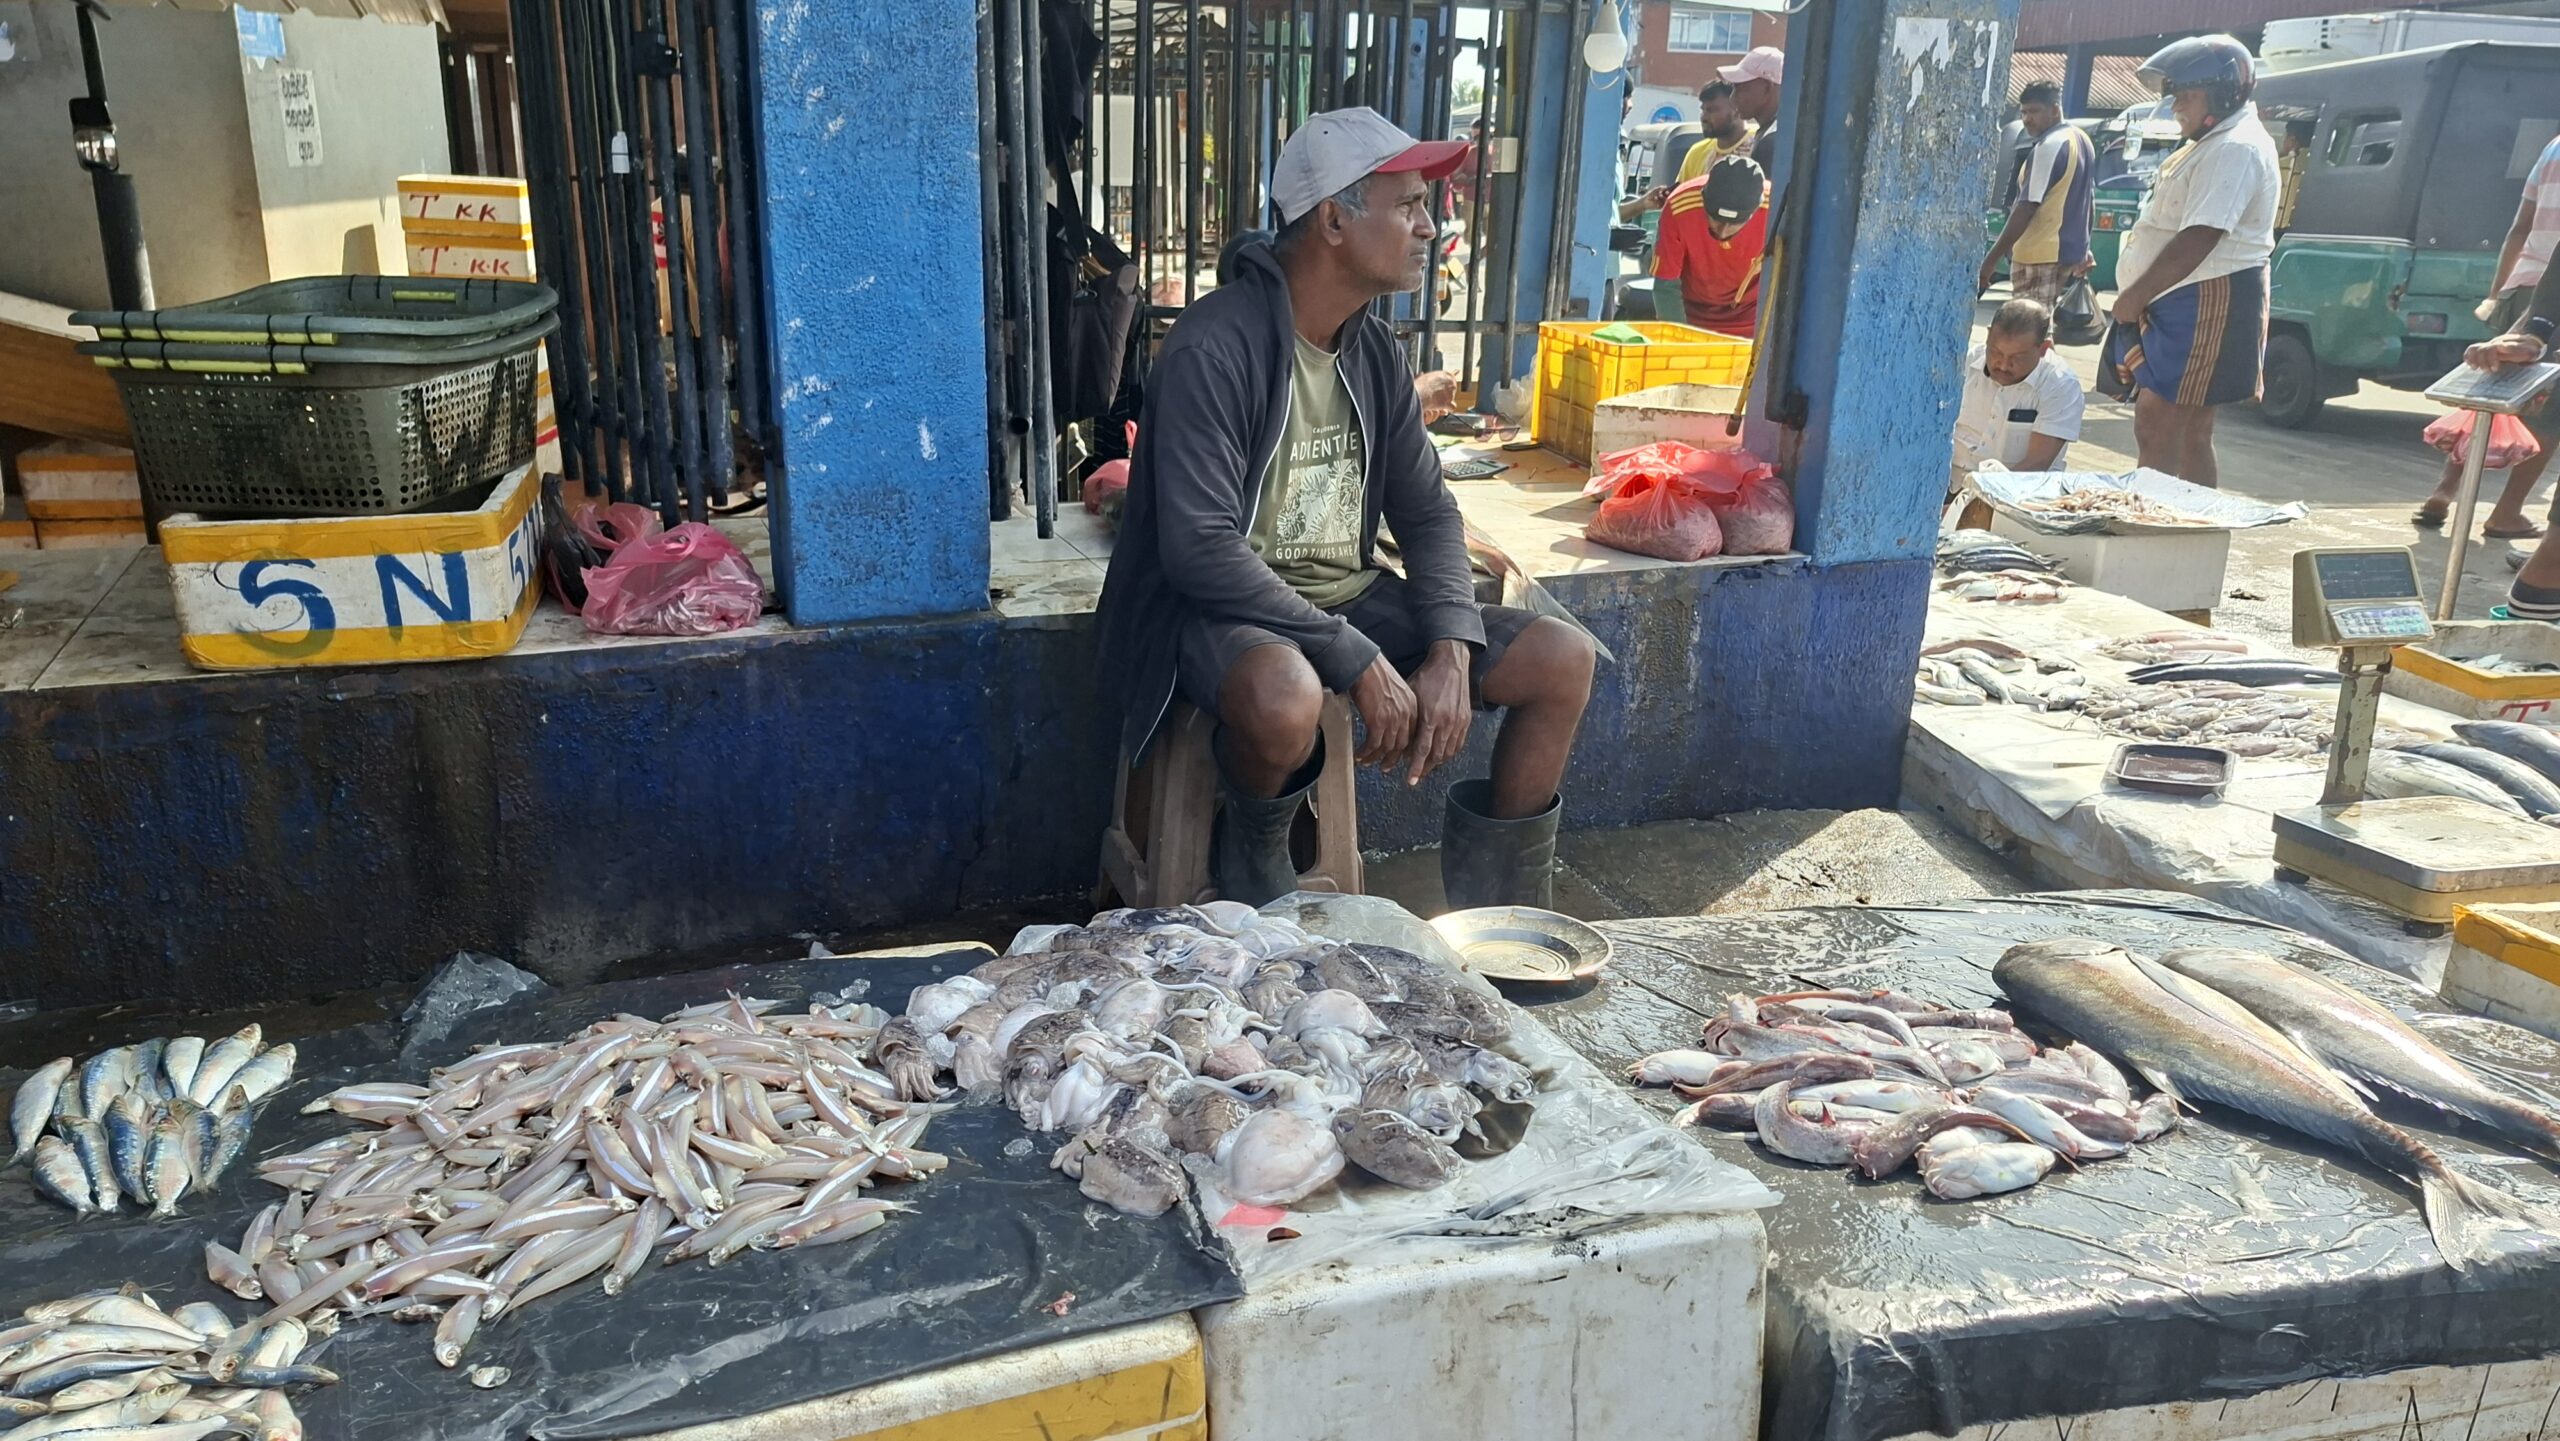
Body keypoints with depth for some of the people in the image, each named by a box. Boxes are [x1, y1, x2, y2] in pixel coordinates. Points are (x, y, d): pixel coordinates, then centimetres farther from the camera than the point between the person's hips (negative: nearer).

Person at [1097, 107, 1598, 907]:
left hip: (1349, 596, 7)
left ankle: (1501, 902, 11)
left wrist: (1452, 654, -11)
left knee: (1562, 659, -3)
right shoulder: (1214, 349, -19)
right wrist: (1360, 662, -27)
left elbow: (1427, 512, 8)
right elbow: (1202, 549, -26)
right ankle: (1254, 857, -6)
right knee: (1285, 699, -41)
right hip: (1224, 605, -7)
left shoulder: (1374, 351, 5)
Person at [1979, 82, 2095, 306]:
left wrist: (1992, 258, -22)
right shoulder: (2082, 141, 16)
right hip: (2070, 251, 10)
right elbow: (2089, 203, 22)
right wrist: (2083, 249, 29)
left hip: (2038, 255, -10)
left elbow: (2027, 207, -21)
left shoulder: (2048, 147, -15)